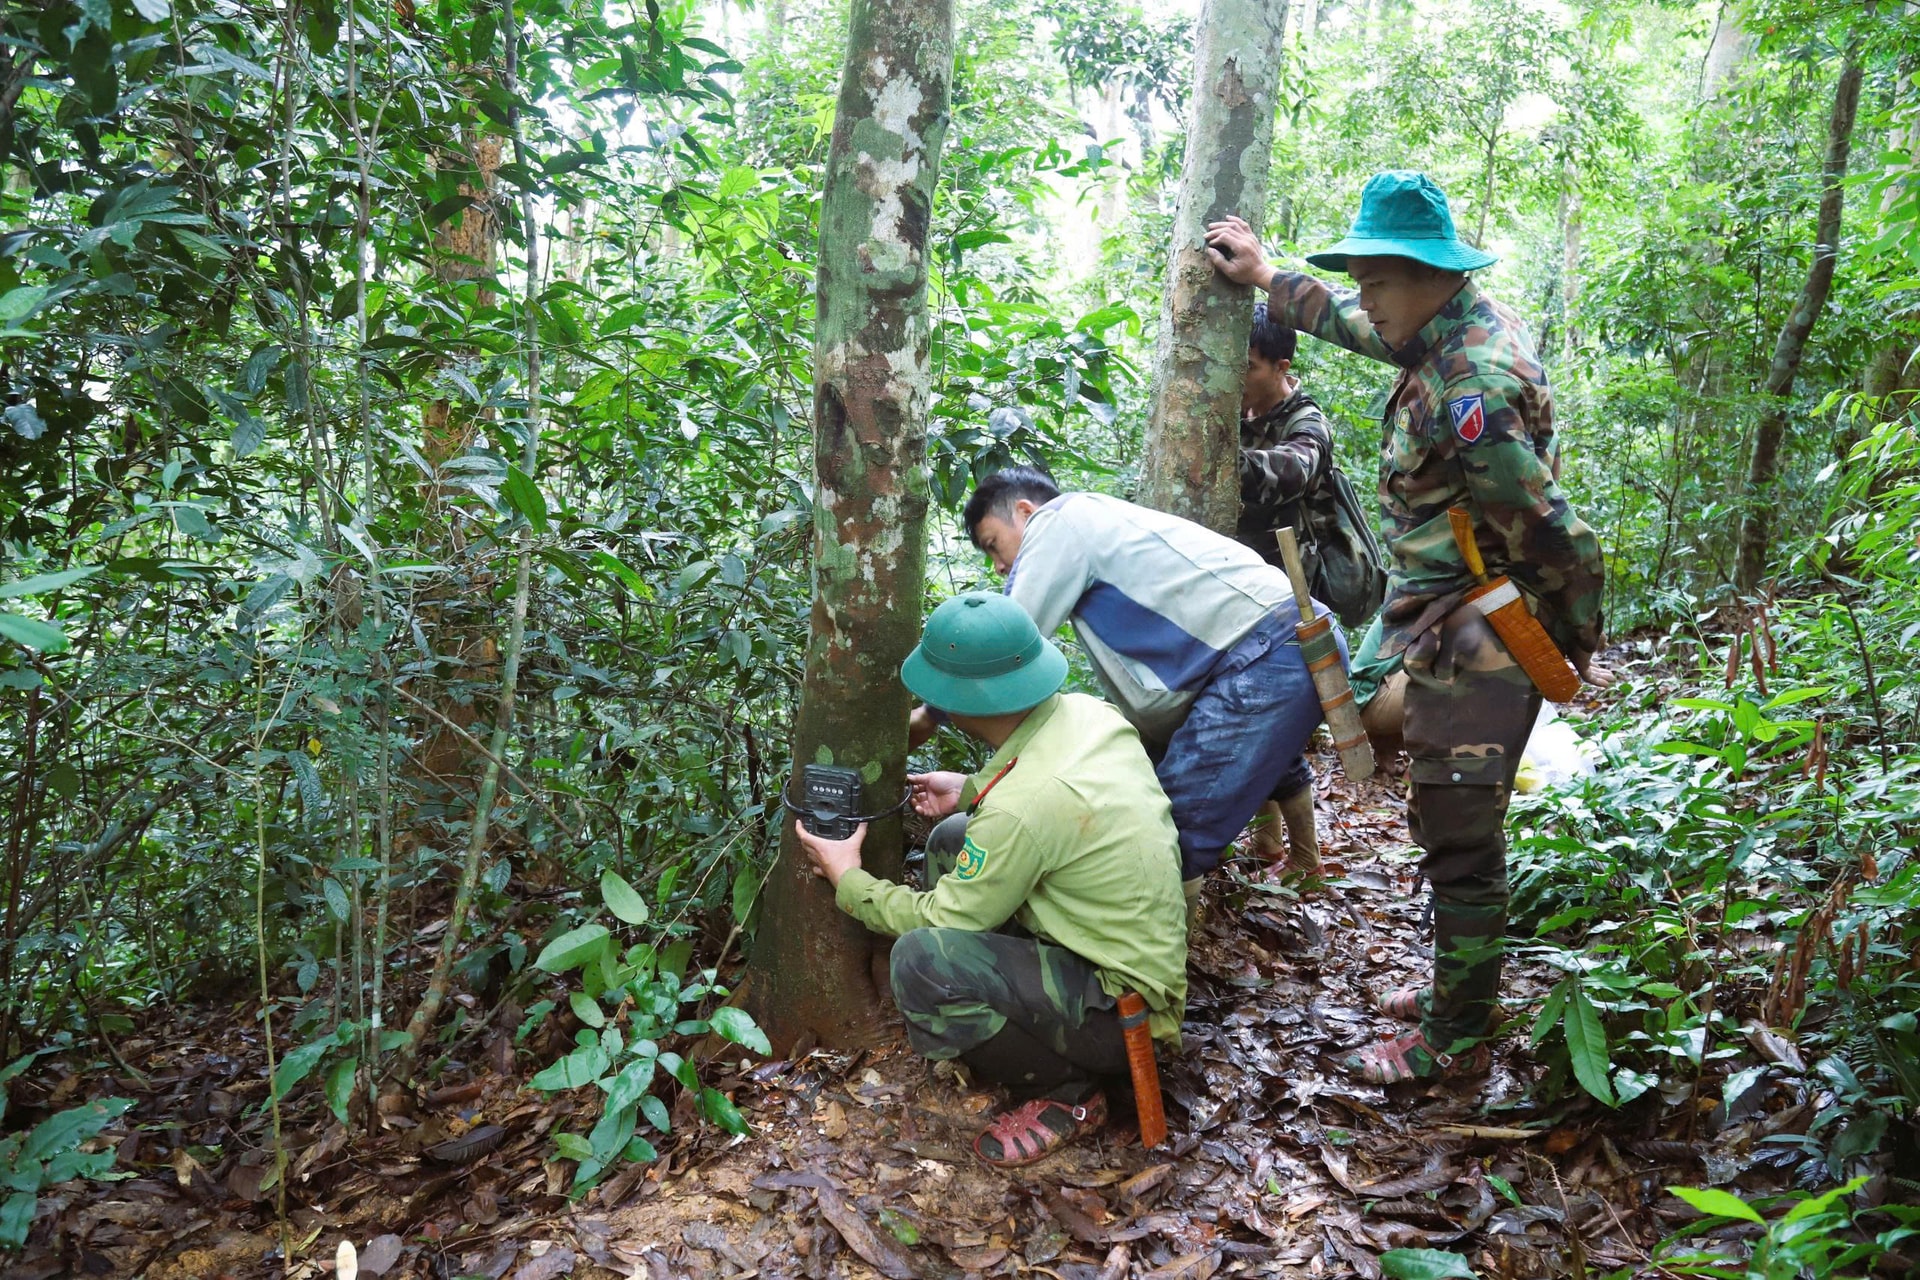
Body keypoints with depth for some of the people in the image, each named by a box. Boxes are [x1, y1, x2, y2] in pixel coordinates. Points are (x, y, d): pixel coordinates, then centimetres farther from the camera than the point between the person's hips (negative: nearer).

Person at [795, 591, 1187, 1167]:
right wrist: (971, 790, 16)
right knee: (953, 839, 11)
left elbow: (941, 920, -16)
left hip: (1122, 1010, -9)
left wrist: (848, 881, -1)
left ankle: (1066, 1090, -3)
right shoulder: (1087, 711, -7)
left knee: (922, 960, -26)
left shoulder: (1022, 807, -30)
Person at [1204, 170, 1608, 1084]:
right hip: (1452, 634, 10)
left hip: (1473, 647, -10)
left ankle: (1456, 1041, 14)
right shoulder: (1464, 326, 6)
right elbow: (1357, 325, 26)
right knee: (1447, 826, 21)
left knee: (1458, 842, 0)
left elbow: (1549, 537, -24)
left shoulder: (1467, 391, -26)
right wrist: (1265, 278, 33)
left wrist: (1576, 648, -11)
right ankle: (1459, 985, 37)